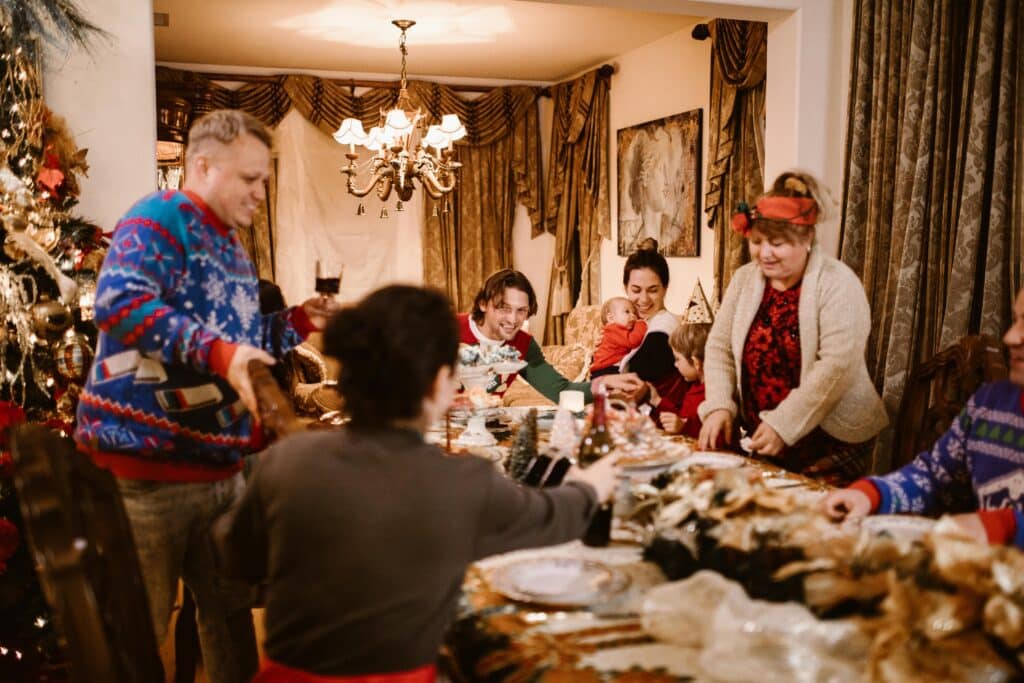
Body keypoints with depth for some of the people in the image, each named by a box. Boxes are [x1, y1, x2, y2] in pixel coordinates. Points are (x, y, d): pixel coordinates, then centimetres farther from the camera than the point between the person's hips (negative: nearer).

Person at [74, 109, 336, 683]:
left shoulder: (232, 247, 19)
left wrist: (297, 323, 11)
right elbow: (120, 301, -28)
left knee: (232, 611, 18)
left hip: (221, 465, 9)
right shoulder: (158, 218, -9)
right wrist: (216, 352, -36)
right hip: (147, 464, -8)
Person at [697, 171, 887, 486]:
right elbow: (720, 348, 5)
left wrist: (784, 424, -25)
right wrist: (719, 406, -10)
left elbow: (838, 366, -22)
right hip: (761, 439, 5)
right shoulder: (744, 279, 4)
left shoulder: (837, 284, -13)